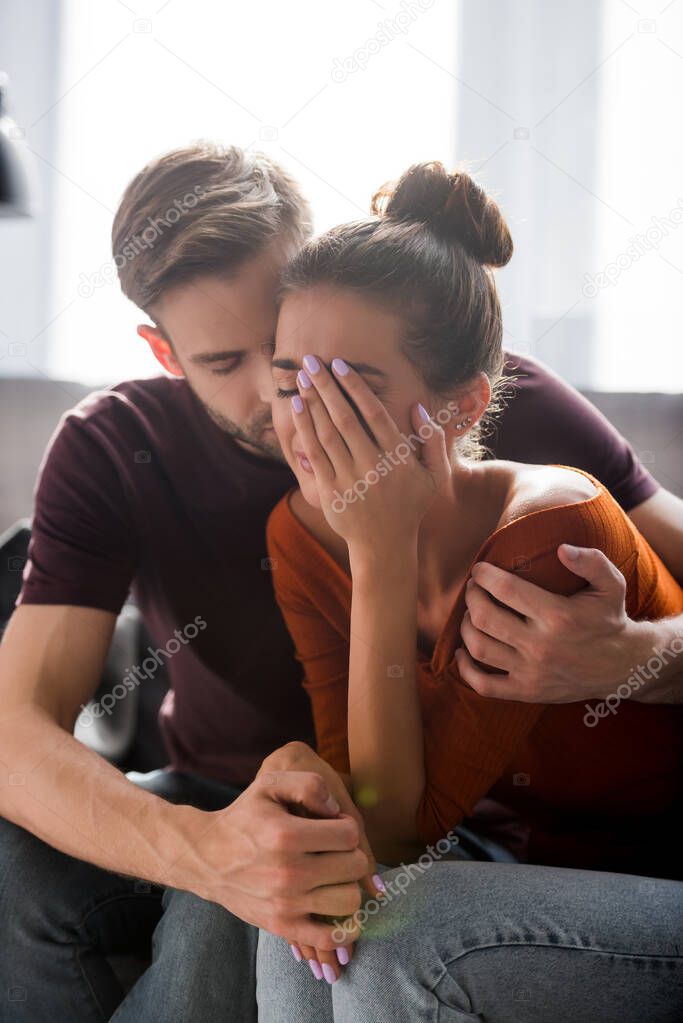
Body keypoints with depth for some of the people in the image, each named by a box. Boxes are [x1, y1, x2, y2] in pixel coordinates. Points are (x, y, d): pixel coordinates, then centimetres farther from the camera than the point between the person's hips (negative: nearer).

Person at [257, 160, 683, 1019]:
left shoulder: (555, 534, -27)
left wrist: (382, 559, -30)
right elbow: (369, 818, -9)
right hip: (548, 871, 6)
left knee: (406, 931, -27)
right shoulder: (303, 533, -7)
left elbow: (405, 824, -24)